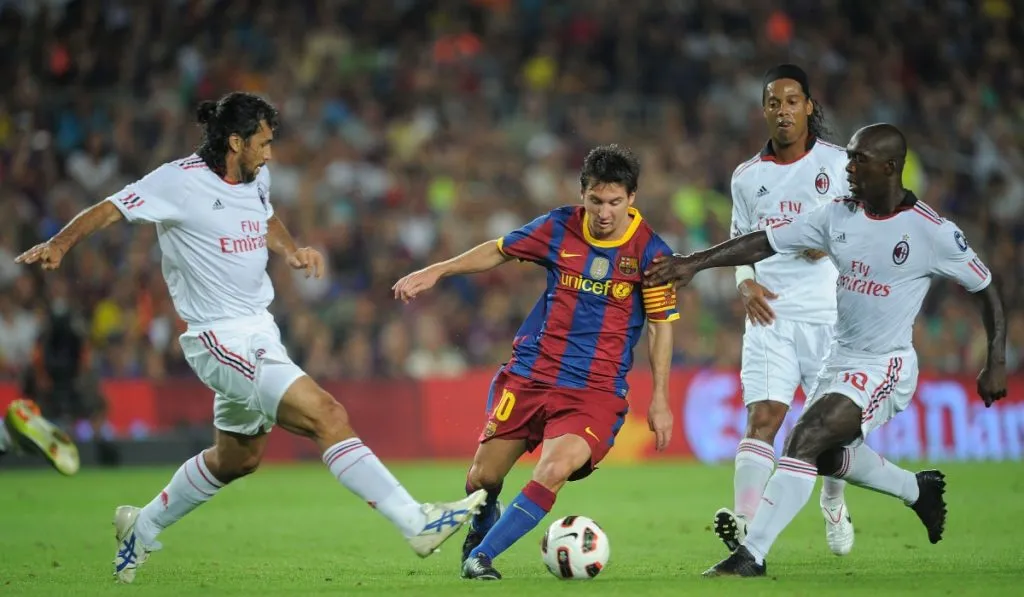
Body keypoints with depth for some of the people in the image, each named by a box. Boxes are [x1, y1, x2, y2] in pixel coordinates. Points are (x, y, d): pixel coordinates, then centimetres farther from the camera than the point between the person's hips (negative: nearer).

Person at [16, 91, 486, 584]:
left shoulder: (255, 180, 10)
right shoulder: (180, 181, -13)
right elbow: (110, 210, -11)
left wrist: (291, 250, 9)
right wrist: (60, 244, -26)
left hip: (260, 332, 10)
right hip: (221, 338, -10)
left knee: (237, 459, 23)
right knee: (327, 414, -21)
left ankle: (142, 526, 42)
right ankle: (416, 523, -24)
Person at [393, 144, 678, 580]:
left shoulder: (649, 251, -7)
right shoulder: (560, 228, -1)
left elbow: (661, 326, 0)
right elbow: (499, 251, 15)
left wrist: (659, 399, -3)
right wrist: (436, 272, 7)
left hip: (596, 391, -3)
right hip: (530, 374, 3)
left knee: (554, 471, -28)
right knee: (482, 479, 2)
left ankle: (481, 556, -14)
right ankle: (476, 541, 35)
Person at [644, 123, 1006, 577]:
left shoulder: (932, 232, -14)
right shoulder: (839, 216, 0)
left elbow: (987, 290, -4)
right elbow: (765, 242, 0)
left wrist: (996, 365, -6)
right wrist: (695, 263, -9)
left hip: (884, 367, -8)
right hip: (841, 359, 8)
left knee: (805, 440, -24)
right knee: (829, 457, 22)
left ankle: (751, 555, -23)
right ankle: (919, 490, 47)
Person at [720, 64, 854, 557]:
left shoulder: (839, 164, 3)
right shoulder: (747, 176, 11)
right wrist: (745, 284, 1)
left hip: (829, 313, -1)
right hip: (770, 314, 1)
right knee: (762, 417, -16)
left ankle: (834, 505, 36)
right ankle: (746, 525, -28)